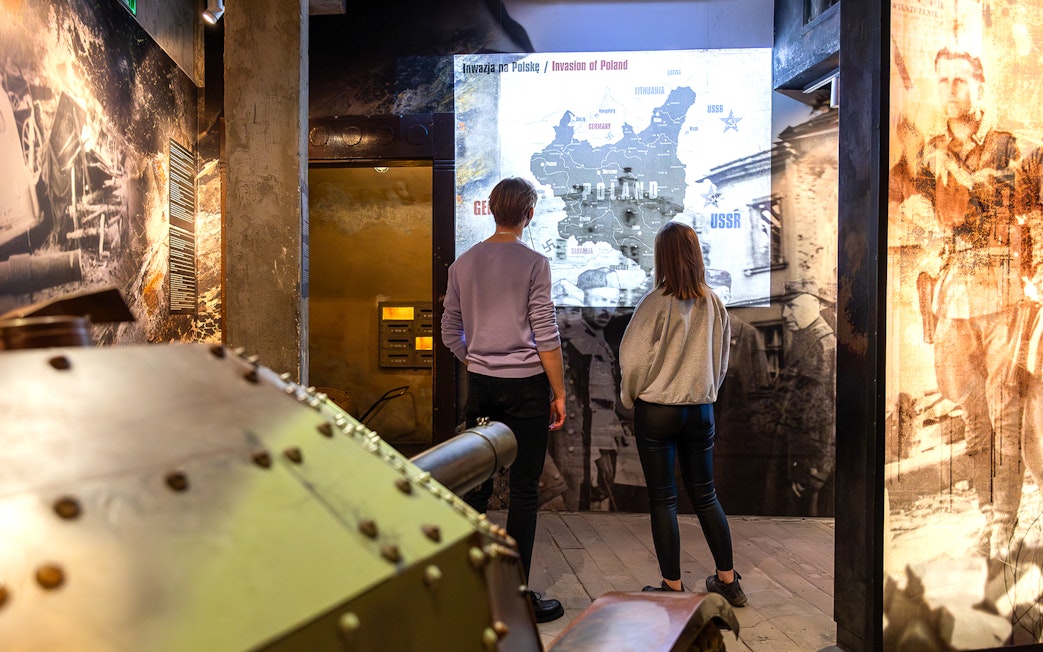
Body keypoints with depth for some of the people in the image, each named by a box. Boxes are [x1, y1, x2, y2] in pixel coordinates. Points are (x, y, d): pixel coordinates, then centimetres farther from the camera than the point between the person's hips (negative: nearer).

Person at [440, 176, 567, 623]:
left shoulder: (463, 263, 7)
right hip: (525, 385, -5)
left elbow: (450, 333, 11)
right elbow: (545, 336, -9)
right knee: (524, 490, 2)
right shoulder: (533, 263, -8)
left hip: (480, 385, 5)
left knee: (476, 485, 12)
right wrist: (559, 393, -2)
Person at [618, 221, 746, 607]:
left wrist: (630, 399, 5)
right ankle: (728, 581, 25)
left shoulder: (656, 303, -16)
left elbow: (633, 359, -13)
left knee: (662, 499, 5)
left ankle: (672, 586, 12)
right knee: (705, 495, 16)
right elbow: (721, 359, 10)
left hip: (657, 411, -5)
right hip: (701, 409, 5)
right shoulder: (713, 303, 0)